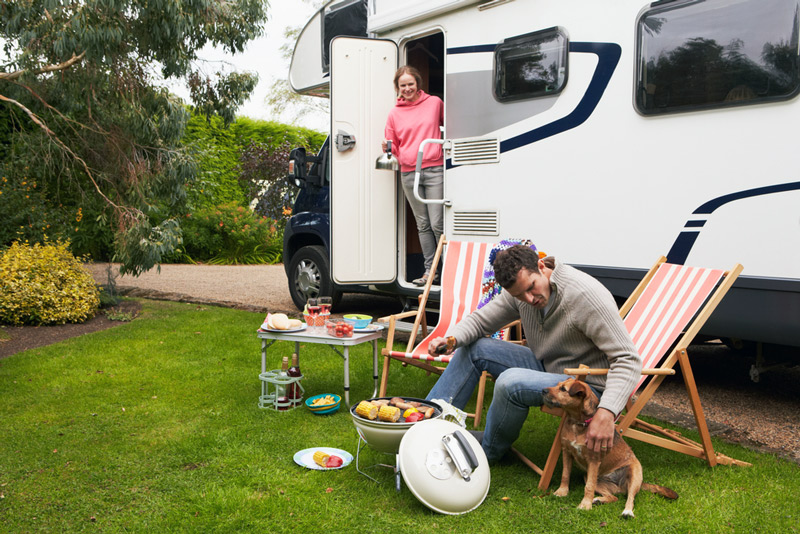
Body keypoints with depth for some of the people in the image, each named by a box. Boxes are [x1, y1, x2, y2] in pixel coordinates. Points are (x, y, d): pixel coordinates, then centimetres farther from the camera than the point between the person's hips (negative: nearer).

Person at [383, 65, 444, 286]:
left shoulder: (434, 103, 4)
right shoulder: (394, 113, 9)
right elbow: (393, 148, 13)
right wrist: (387, 148, -9)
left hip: (434, 170, -3)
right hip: (408, 173, 3)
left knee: (437, 224, -9)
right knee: (422, 224, 8)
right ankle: (430, 269, 15)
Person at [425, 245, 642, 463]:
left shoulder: (587, 295, -28)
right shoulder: (520, 289, -8)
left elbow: (628, 359, -28)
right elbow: (480, 319, 3)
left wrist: (606, 412, -41)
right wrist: (452, 339, -19)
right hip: (546, 366, 7)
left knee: (511, 381, -31)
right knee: (473, 347, -1)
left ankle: (489, 451, -2)